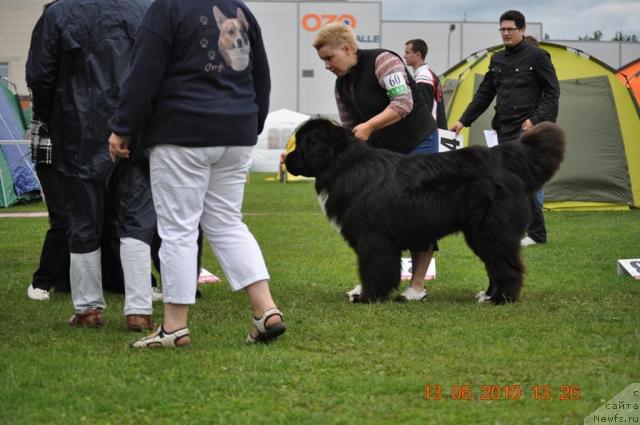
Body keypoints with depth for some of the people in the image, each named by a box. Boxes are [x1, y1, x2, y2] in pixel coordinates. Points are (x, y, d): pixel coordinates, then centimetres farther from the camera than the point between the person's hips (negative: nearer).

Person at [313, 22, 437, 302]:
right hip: (380, 149, 7)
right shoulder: (342, 85, 5)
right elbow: (349, 127, 13)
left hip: (417, 143, -7)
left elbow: (403, 103, -28)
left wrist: (368, 126, -31)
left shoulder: (382, 61, -19)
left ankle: (418, 284, -1)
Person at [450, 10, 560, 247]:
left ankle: (536, 234, -11)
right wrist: (464, 121, 16)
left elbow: (552, 92, -6)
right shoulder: (497, 60, 15)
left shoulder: (536, 57, -4)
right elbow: (483, 95, 20)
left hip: (527, 130, -7)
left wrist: (536, 119, -16)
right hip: (505, 129, 7)